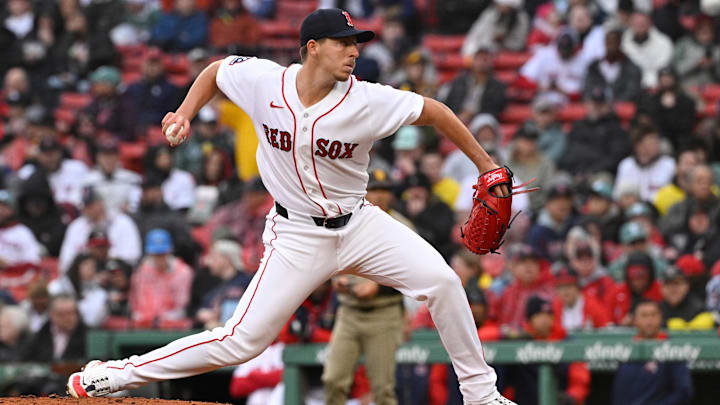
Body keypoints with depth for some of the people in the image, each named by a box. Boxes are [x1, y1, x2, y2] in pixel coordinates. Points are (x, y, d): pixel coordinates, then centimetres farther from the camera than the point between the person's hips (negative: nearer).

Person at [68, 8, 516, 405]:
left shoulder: (367, 101, -16)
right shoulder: (262, 81, -13)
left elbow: (434, 111, -5)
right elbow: (215, 70, 9)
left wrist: (486, 165, -2)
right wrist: (184, 114, -4)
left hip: (358, 225, 2)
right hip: (297, 237, -2)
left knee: (441, 281, -14)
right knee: (242, 340, -10)